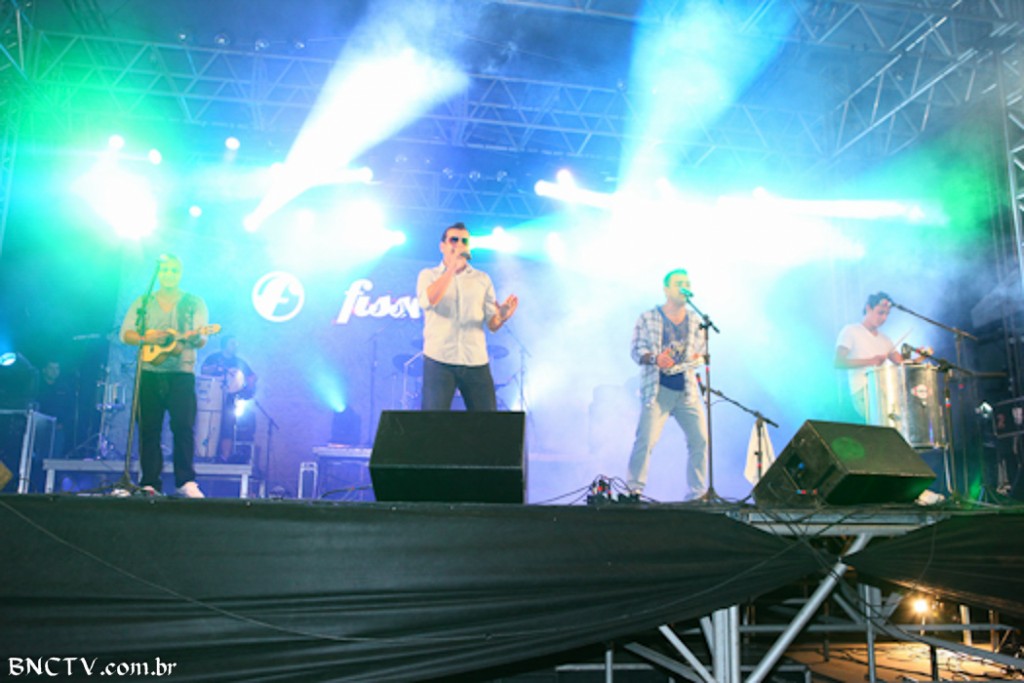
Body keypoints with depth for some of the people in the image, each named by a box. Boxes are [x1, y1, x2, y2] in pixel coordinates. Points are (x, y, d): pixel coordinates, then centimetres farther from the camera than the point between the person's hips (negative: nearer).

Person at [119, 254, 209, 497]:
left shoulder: (195, 303, 10)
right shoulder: (143, 303, 16)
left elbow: (201, 340, 1)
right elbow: (125, 333, 8)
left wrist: (195, 338, -23)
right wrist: (147, 339, -11)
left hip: (181, 372, -2)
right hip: (149, 372, 2)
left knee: (183, 425, -11)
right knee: (148, 428, -1)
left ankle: (186, 482, -8)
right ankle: (149, 484, 3)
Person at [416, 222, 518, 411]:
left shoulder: (482, 279, 13)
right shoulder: (428, 275, 9)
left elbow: (492, 324, 7)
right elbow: (427, 301, -14)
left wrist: (503, 316, -16)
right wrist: (452, 268, -17)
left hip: (476, 361, 2)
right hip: (439, 360, -2)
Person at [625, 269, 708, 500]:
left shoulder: (694, 322, 14)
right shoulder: (648, 318, 4)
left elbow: (701, 352, 17)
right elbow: (636, 349, -1)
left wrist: (697, 358, -7)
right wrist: (655, 358, -20)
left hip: (687, 390, 4)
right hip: (657, 389, -4)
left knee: (700, 439, -2)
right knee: (646, 440, -14)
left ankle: (698, 493, 11)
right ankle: (634, 489, -3)